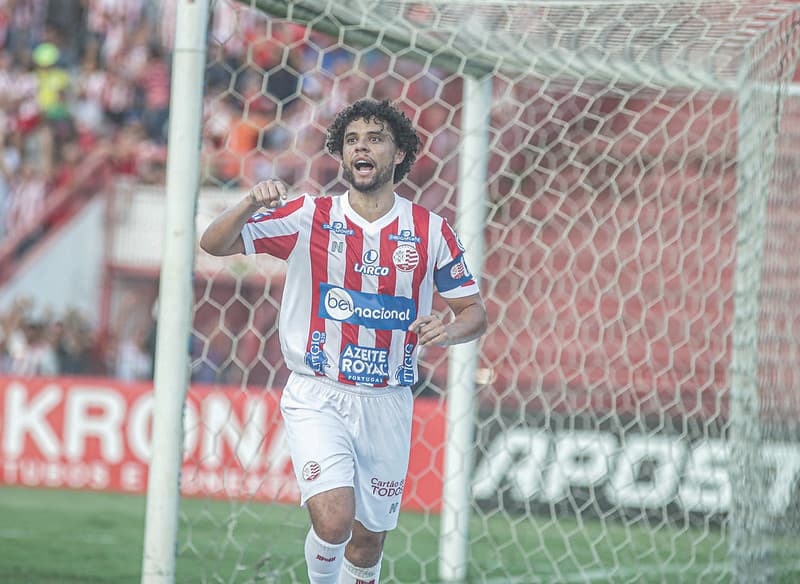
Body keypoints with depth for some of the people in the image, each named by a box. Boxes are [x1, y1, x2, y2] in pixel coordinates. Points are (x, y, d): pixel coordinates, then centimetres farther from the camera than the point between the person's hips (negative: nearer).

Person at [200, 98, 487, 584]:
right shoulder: (309, 217, -1)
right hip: (318, 397, -2)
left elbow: (475, 312, 8)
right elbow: (214, 244, -5)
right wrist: (251, 204, -25)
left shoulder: (432, 231, 2)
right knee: (334, 519, -23)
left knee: (368, 541, 9)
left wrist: (450, 331, -15)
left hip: (387, 405, 2)